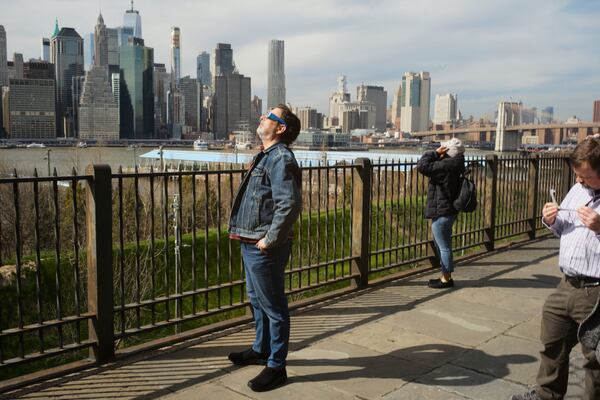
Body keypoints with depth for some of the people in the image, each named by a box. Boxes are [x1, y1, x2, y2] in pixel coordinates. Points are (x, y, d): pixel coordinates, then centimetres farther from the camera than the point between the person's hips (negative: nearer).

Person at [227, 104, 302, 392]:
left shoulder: (281, 158, -17)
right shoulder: (266, 156, 14)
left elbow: (289, 204, -28)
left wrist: (269, 240, -22)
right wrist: (243, 231, 17)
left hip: (264, 249, -10)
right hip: (250, 244, 10)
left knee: (273, 306, 2)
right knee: (257, 300, 23)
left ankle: (276, 366, 15)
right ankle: (261, 349, 41)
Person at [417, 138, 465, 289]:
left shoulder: (445, 166, -22)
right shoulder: (452, 165, 9)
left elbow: (422, 166, -22)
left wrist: (435, 153, -12)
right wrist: (437, 155, 5)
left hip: (442, 213, -10)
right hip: (446, 212, 10)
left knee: (444, 246, -1)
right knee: (441, 244, 19)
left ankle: (446, 279, 9)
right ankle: (446, 276, 28)